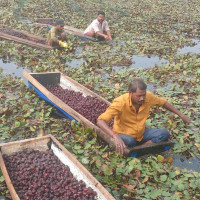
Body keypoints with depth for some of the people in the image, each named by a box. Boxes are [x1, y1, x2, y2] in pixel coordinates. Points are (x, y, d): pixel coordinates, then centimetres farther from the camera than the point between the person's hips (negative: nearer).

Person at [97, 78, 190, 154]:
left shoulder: (148, 97, -14)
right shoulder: (120, 102, -29)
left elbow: (163, 103, 8)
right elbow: (100, 121, -37)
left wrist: (180, 114, 12)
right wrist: (115, 136, -52)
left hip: (141, 134, 5)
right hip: (125, 135, -5)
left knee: (164, 133, -16)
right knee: (129, 141, -38)